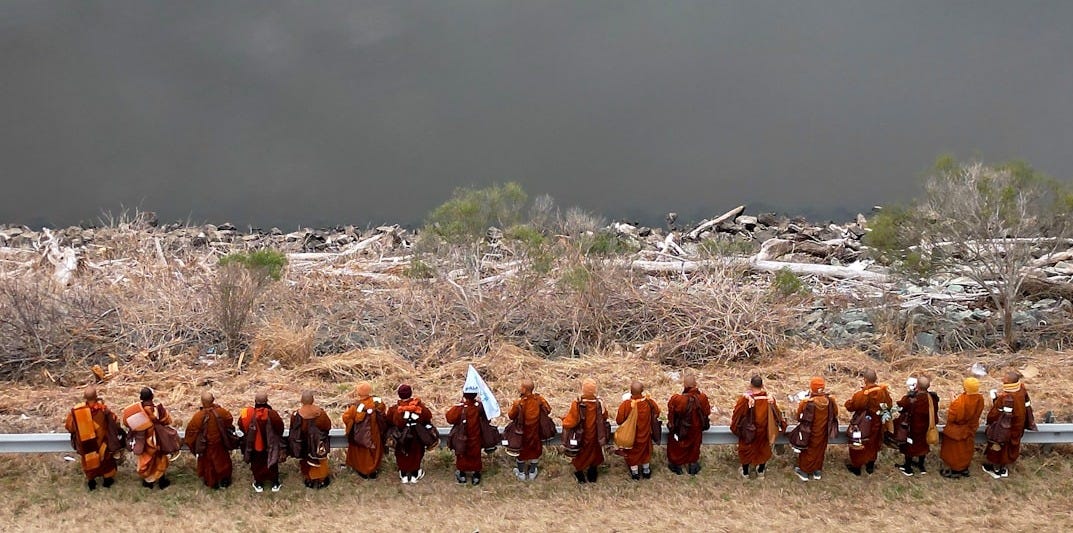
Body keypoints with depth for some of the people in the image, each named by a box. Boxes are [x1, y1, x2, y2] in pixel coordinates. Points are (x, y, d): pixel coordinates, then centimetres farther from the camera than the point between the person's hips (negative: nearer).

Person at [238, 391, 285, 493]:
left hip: (254, 446, 1)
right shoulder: (272, 414, -25)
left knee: (257, 465, 22)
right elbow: (279, 429, -15)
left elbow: (243, 428, -7)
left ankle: (259, 484, 35)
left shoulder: (249, 414, -22)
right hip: (270, 446, -1)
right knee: (272, 464, 20)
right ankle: (275, 484, 32)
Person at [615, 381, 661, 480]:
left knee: (632, 453, 21)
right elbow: (657, 411, -1)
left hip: (630, 435, -2)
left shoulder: (625, 404, -30)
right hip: (645, 434, 2)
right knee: (645, 451, 27)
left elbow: (619, 421, -20)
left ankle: (635, 473, 36)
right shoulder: (648, 402, -21)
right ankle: (646, 471, 43)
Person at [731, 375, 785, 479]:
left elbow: (737, 415, -16)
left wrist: (734, 427, 3)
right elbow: (776, 415, -4)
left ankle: (745, 473, 37)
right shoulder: (769, 400, -20)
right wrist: (781, 426, 14)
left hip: (747, 431, -2)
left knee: (746, 449, 21)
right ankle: (760, 471, 41)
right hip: (763, 431, 2)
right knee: (763, 449, 25)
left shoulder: (745, 399, -28)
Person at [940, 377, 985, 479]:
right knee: (966, 449, 25)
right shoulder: (979, 398, -18)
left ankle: (955, 471, 31)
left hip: (957, 431, -6)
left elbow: (951, 418, -24)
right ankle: (965, 469, 41)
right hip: (970, 429, 6)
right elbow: (976, 413, 0)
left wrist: (949, 412, -6)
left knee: (955, 450, 16)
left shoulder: (960, 402, -36)